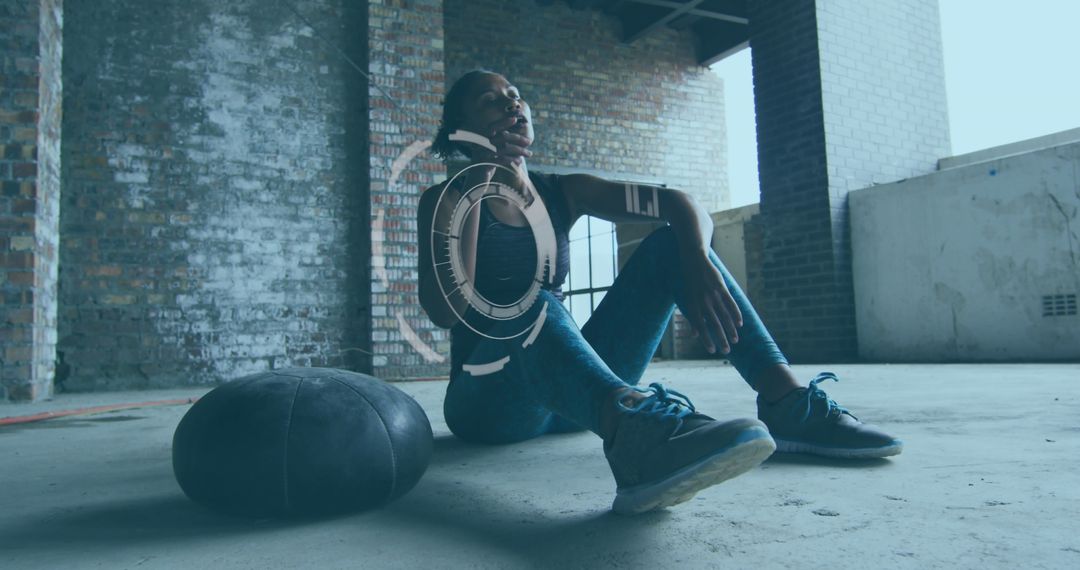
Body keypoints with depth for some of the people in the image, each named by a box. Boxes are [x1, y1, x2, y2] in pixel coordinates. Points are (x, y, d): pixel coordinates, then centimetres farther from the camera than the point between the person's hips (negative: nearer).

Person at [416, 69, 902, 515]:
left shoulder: (562, 193, 8)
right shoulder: (445, 201, -1)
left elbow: (680, 204, -5)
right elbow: (445, 309, -20)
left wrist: (696, 261, -27)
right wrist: (474, 186, -17)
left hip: (570, 394, 4)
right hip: (488, 401, -4)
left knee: (671, 244, -8)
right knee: (534, 305, -36)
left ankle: (786, 402, -21)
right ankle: (635, 426, -64)